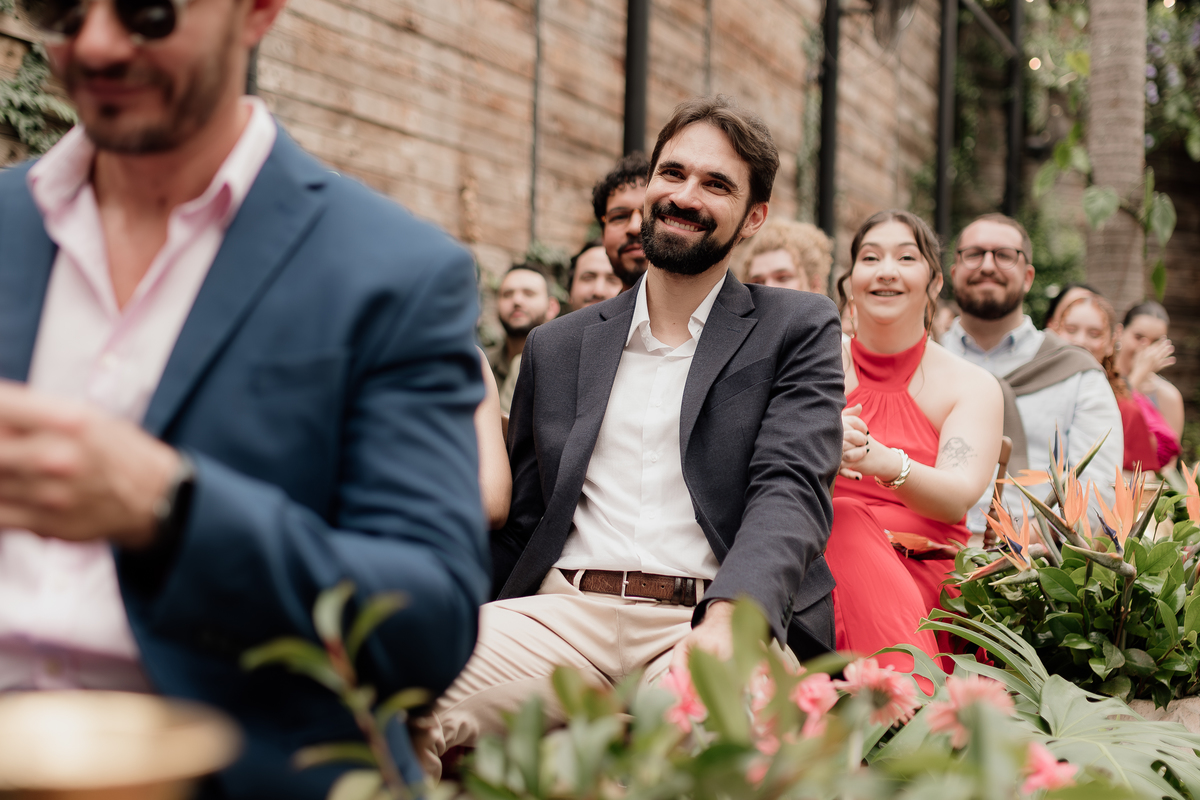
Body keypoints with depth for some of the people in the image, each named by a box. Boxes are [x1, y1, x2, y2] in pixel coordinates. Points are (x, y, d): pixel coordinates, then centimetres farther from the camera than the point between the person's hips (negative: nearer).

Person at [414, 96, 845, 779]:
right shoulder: (557, 346, 21)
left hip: (714, 623, -2)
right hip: (563, 613, 3)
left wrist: (728, 621, -24)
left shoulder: (799, 331, 11)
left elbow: (789, 491, -4)